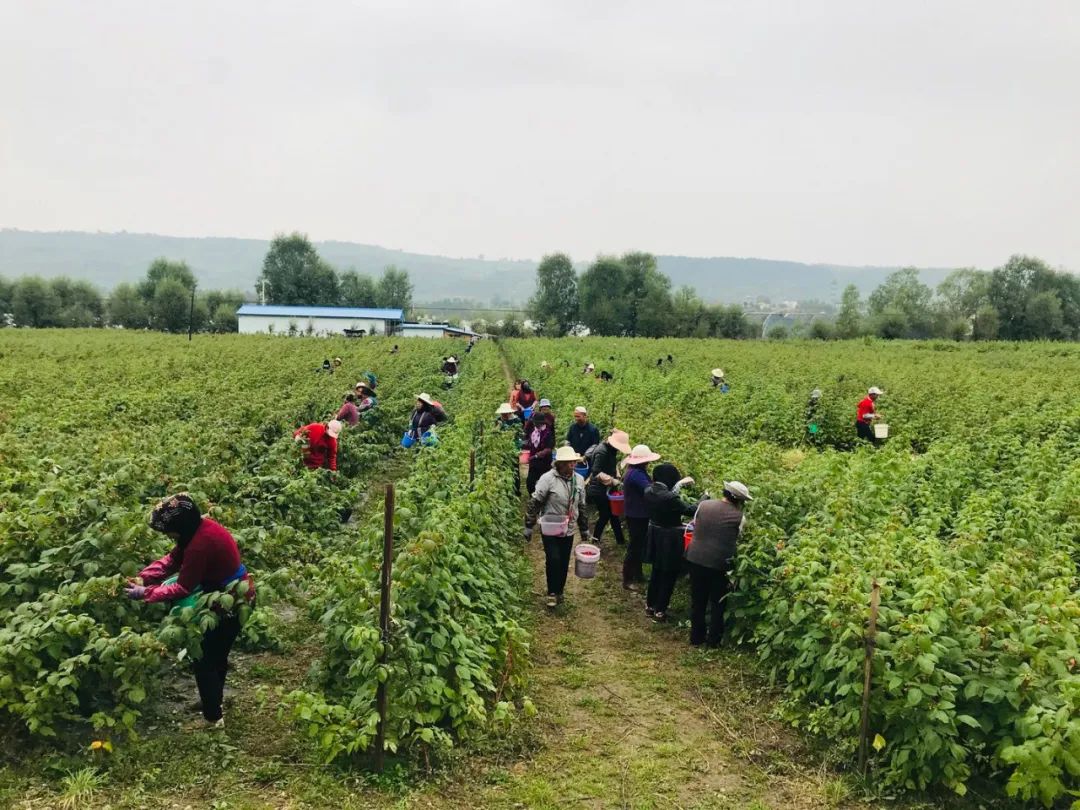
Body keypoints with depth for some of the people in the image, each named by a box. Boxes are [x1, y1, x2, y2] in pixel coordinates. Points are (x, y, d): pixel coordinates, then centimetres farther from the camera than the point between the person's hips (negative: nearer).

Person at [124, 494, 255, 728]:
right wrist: (142, 578, -7)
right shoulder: (201, 528, -1)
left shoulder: (200, 544, -30)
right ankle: (214, 702, 41)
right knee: (216, 655, 24)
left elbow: (183, 588, -22)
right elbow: (172, 560, 5)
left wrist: (145, 593, -14)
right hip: (235, 595, 10)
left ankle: (213, 718, 14)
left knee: (203, 660, 3)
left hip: (231, 603, -10)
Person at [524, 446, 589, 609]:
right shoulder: (548, 478, -15)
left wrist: (584, 528, 18)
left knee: (564, 563, 9)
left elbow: (581, 506, 14)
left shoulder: (579, 480, 3)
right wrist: (529, 526, -11)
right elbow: (535, 502, -11)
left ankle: (559, 591, 28)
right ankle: (552, 593, 8)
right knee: (553, 560, -11)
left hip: (568, 530, 5)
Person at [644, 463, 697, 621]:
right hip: (669, 541, -8)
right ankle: (659, 611, 19)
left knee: (656, 572, 24)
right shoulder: (669, 498, -31)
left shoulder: (649, 491, -7)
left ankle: (650, 606, 36)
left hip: (655, 537, 8)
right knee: (668, 576, 10)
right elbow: (690, 510, -20)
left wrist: (680, 484, 20)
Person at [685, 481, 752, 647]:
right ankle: (713, 639, 24)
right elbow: (736, 541, -1)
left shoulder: (703, 505, 0)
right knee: (718, 603, 17)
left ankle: (696, 637, 26)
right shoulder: (739, 517, -8)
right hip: (719, 564, -3)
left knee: (697, 601, 17)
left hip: (695, 559, 3)